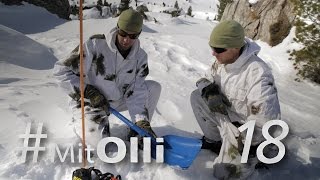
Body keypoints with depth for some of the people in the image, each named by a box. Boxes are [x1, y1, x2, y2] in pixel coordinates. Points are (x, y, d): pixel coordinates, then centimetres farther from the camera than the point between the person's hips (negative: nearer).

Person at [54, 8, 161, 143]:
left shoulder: (140, 57, -11)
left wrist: (142, 121, -28)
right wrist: (89, 92, -29)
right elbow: (61, 69, -21)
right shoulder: (95, 45, -25)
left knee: (154, 87, -7)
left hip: (116, 101, 5)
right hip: (91, 103, -4)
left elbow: (136, 92, -14)